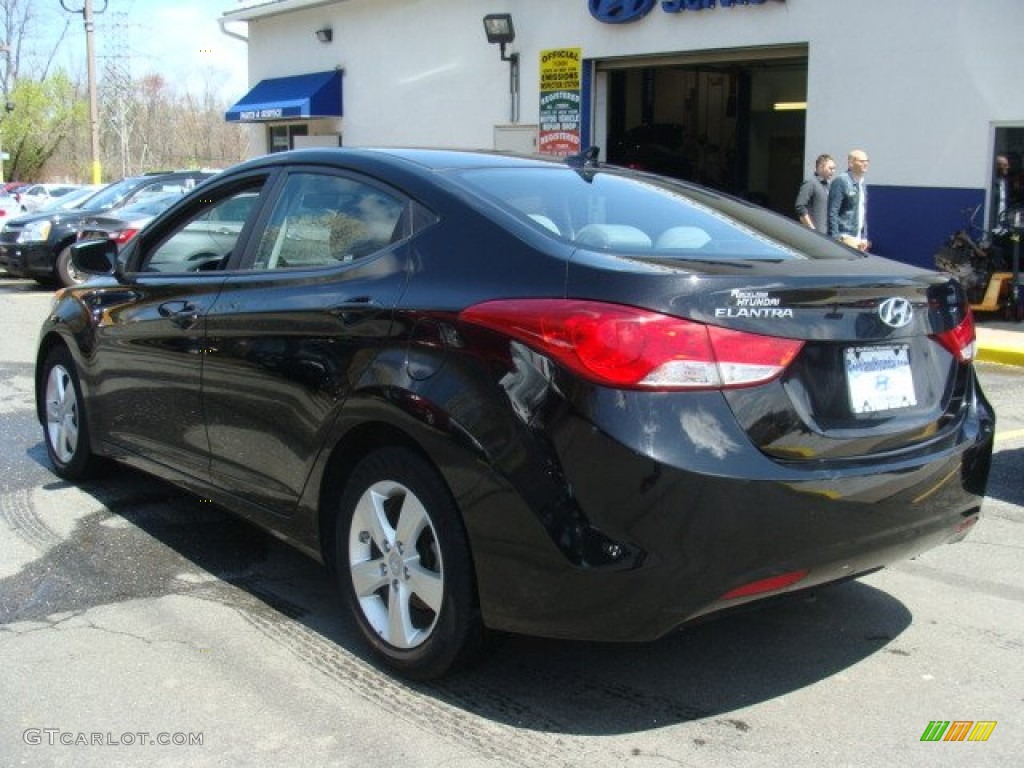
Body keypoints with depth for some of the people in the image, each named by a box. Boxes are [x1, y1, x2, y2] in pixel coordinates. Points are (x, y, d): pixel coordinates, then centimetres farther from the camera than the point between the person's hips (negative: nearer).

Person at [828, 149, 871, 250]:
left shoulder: (862, 184, 17)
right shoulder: (840, 181, -9)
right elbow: (832, 212, -14)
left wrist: (864, 237, 18)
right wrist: (835, 237, -19)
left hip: (858, 238, 8)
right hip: (845, 237, -8)